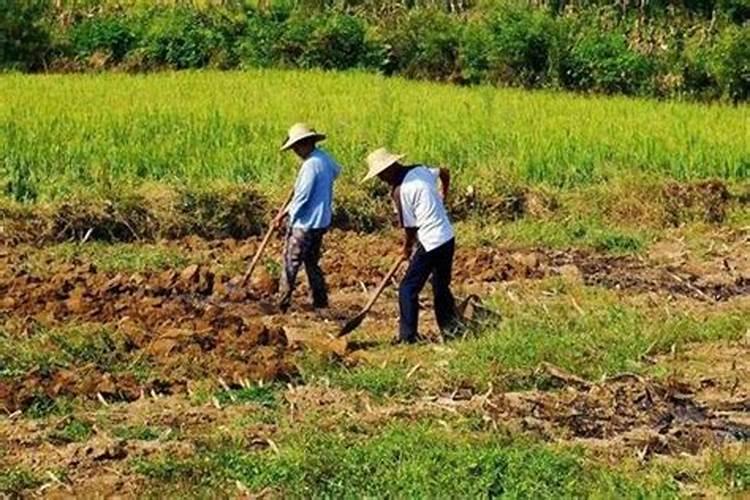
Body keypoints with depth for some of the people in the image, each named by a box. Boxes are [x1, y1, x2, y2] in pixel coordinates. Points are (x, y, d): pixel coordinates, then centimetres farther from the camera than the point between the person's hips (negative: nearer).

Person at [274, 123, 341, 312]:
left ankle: (282, 306, 2)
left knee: (291, 264, -1)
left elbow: (301, 196, -20)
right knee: (312, 263, 18)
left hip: (305, 224, -9)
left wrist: (285, 214, -7)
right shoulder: (326, 160, 7)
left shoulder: (310, 164, -20)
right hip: (321, 222, 9)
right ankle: (321, 303, 20)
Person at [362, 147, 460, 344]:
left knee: (408, 290, 0)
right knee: (441, 287, 21)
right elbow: (444, 173, 23)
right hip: (448, 238, 8)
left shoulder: (400, 191, -17)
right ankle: (451, 328, 26)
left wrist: (407, 249, 8)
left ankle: (408, 336, 0)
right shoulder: (420, 170, 5)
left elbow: (410, 227, -10)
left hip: (430, 243, -8)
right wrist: (444, 197, 40)